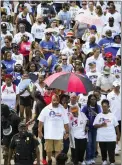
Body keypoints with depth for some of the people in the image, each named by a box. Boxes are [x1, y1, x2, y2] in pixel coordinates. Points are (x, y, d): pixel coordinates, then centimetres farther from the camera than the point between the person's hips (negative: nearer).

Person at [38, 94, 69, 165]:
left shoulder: (62, 109, 0)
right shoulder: (46, 109, -4)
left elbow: (66, 122, 5)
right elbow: (41, 121, -1)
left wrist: (67, 132, 5)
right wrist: (40, 131, -4)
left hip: (59, 134, 0)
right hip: (48, 134, 0)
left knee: (58, 150, -2)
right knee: (48, 150, 11)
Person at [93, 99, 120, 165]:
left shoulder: (112, 115, 0)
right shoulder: (98, 115, 1)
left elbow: (116, 126, 5)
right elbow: (94, 125, 0)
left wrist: (118, 135, 5)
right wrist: (101, 125, -17)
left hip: (111, 137, -1)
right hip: (101, 137, 1)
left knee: (111, 151, -1)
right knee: (103, 150, 13)